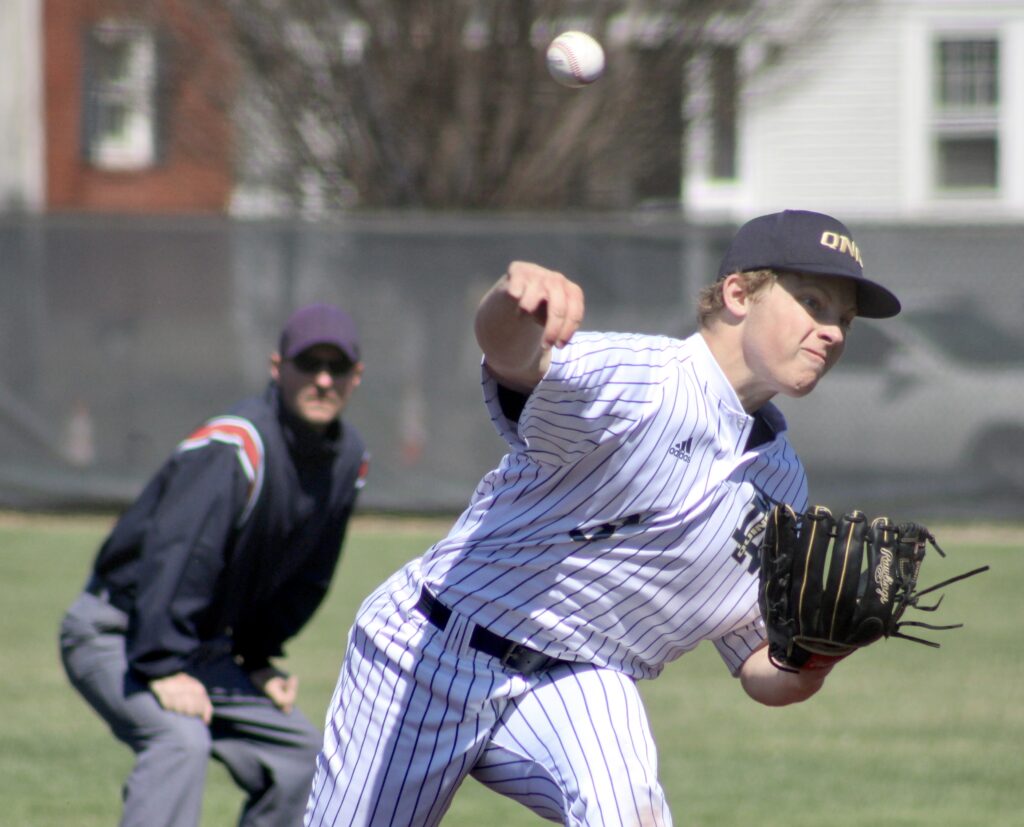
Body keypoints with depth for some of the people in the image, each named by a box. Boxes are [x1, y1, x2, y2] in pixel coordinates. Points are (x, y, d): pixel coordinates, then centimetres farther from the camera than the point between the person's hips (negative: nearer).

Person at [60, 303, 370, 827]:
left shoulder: (347, 459, 1)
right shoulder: (231, 448, -25)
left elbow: (308, 577, 13)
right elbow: (174, 554, -33)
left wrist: (258, 659, 11)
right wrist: (162, 669, -38)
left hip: (207, 646, 9)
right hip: (116, 634, -9)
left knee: (298, 754, 11)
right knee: (180, 739, -32)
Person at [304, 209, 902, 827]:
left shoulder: (782, 481, 5)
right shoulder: (633, 378, -18)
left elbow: (763, 674, 12)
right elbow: (514, 357, -41)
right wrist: (514, 302, -67)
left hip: (575, 688, 4)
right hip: (432, 647, -4)